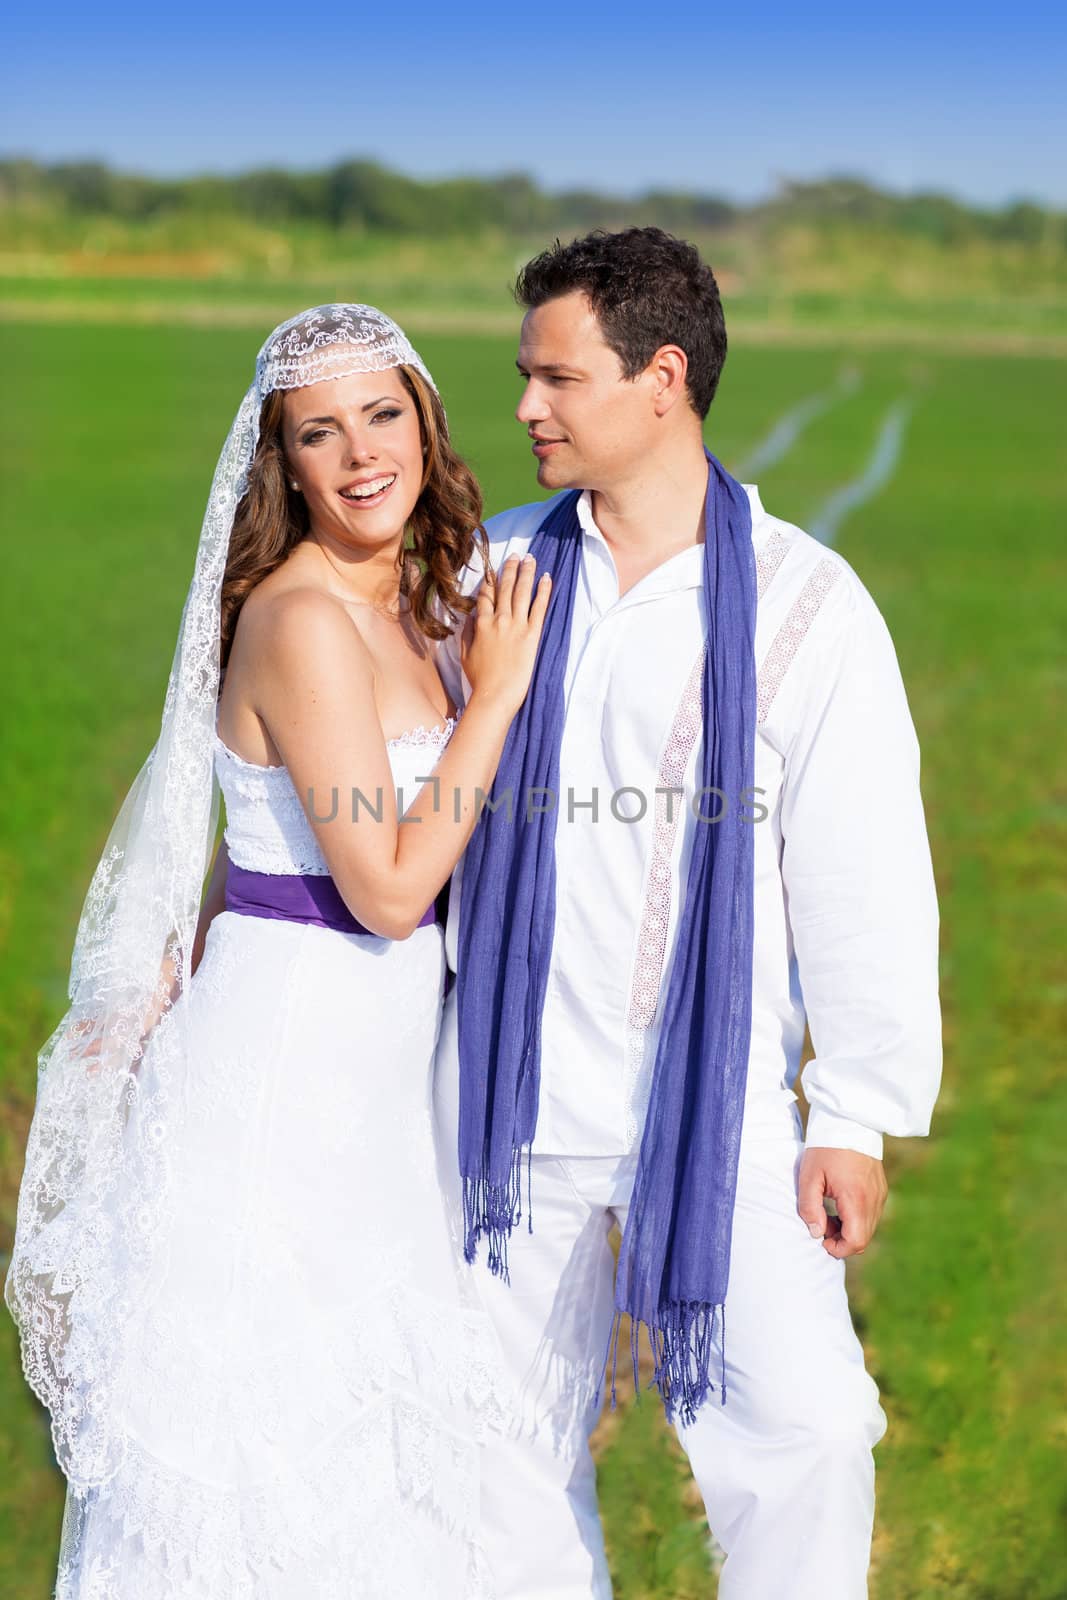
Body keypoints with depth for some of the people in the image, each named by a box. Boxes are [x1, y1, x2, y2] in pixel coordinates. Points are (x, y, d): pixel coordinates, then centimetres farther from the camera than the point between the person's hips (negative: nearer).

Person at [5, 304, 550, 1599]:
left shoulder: (400, 600, 9)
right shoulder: (301, 620, -19)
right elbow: (388, 888, -21)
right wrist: (496, 693, -15)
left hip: (364, 1080, 9)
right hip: (281, 1069, -9)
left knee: (357, 1433, 17)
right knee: (267, 1437, 2)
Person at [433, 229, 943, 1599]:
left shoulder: (805, 602, -6)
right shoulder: (494, 573, 4)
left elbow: (866, 880, -3)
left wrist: (860, 1118, -3)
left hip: (719, 1100, -3)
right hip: (515, 1097, 3)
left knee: (801, 1427, -7)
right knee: (514, 1435, 11)